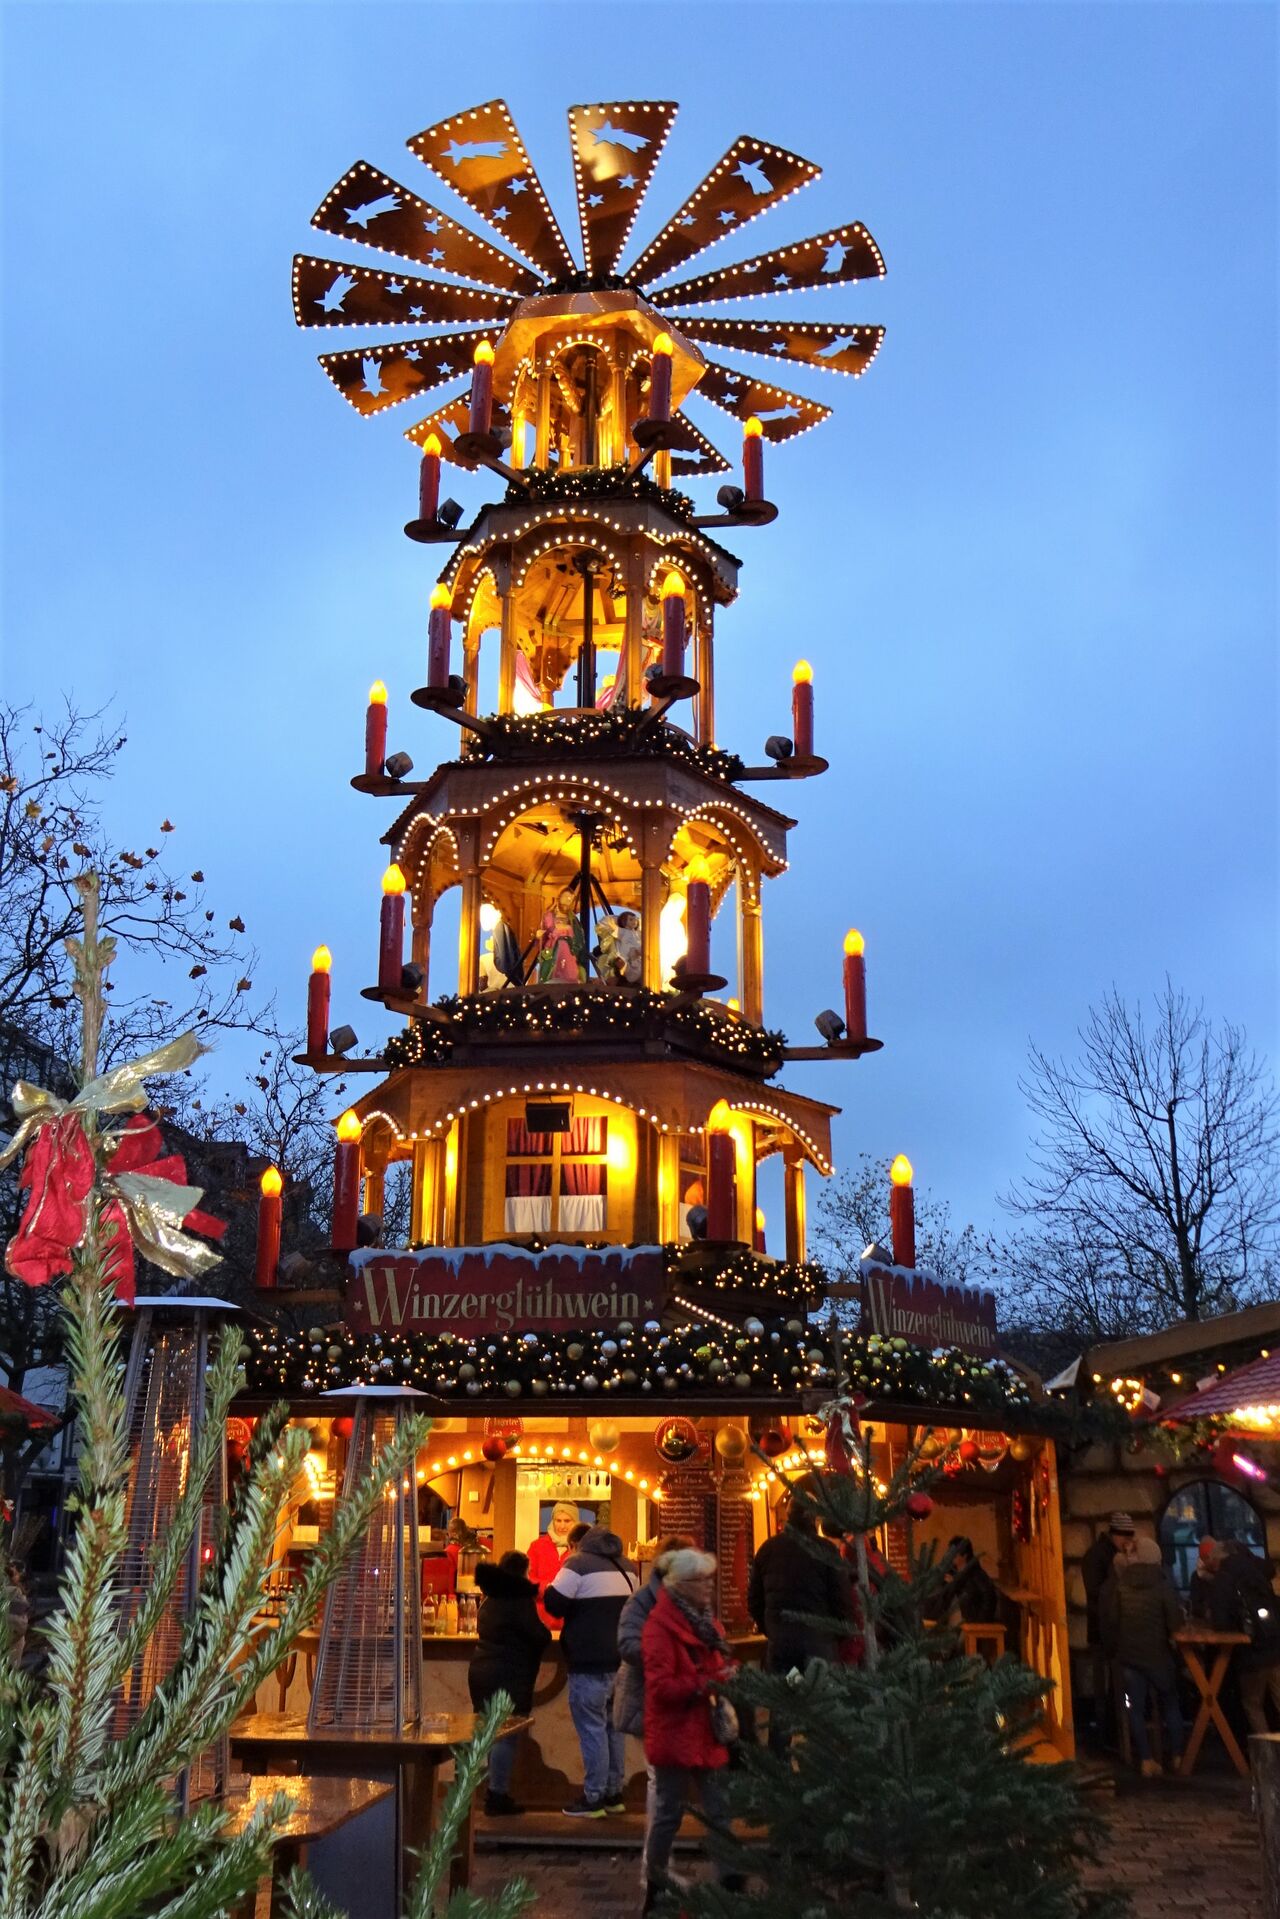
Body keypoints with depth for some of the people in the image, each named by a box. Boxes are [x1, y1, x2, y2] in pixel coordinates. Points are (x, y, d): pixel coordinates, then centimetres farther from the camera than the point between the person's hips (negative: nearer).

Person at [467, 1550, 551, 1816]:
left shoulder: (490, 1598, 13)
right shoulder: (520, 1599, -14)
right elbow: (540, 1637, -16)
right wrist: (545, 1630, 7)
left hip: (482, 1671, 9)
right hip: (508, 1677, -9)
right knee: (506, 1735, -4)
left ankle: (495, 1791, 21)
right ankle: (497, 1795, -3)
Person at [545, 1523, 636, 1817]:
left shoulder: (578, 1565, -11)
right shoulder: (625, 1569, 11)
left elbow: (554, 1604, -12)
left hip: (590, 1662, -8)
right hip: (621, 1660, 8)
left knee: (592, 1728, -3)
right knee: (613, 1726, 16)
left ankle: (593, 1798, -1)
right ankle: (614, 1793, 22)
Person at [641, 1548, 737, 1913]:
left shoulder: (704, 1620, 12)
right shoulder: (660, 1625, -16)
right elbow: (661, 1687, -22)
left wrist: (729, 1675, 2)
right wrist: (709, 1683, -26)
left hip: (706, 1732, 8)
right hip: (675, 1734, -8)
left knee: (719, 1812, 10)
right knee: (669, 1814, 3)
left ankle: (728, 1882, 16)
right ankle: (655, 1888, 17)